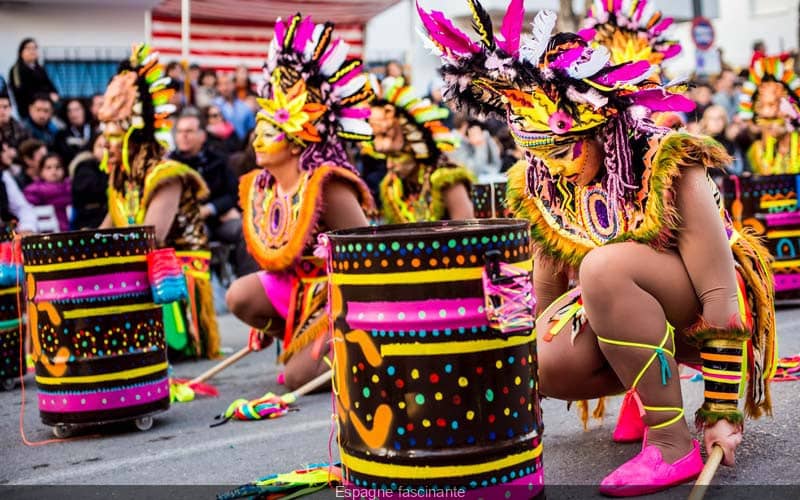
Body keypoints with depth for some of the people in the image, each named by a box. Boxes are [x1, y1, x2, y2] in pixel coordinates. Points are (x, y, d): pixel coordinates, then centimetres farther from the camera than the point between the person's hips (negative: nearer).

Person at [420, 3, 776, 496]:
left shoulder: (669, 170, -27)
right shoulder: (541, 187, -9)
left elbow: (722, 297, -26)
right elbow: (544, 293, 2)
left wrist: (723, 412, -25)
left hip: (702, 309, -5)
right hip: (619, 307, 6)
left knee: (605, 266, -35)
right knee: (547, 364, -23)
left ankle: (673, 443, -25)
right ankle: (650, 389, 7)